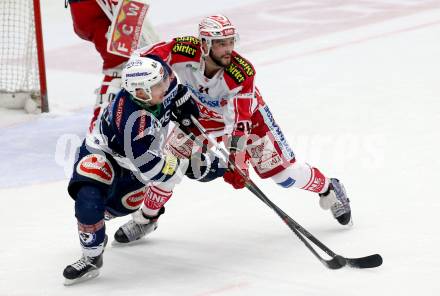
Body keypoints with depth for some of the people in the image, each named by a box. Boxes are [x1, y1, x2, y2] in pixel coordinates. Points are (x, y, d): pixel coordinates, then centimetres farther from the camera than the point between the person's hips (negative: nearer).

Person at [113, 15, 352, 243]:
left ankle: (328, 189, 20)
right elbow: (143, 60, -19)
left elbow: (239, 123, -36)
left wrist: (235, 162, -42)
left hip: (247, 113, -2)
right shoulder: (184, 51, -32)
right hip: (202, 115, 2)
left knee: (282, 169, -6)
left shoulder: (242, 72, -36)